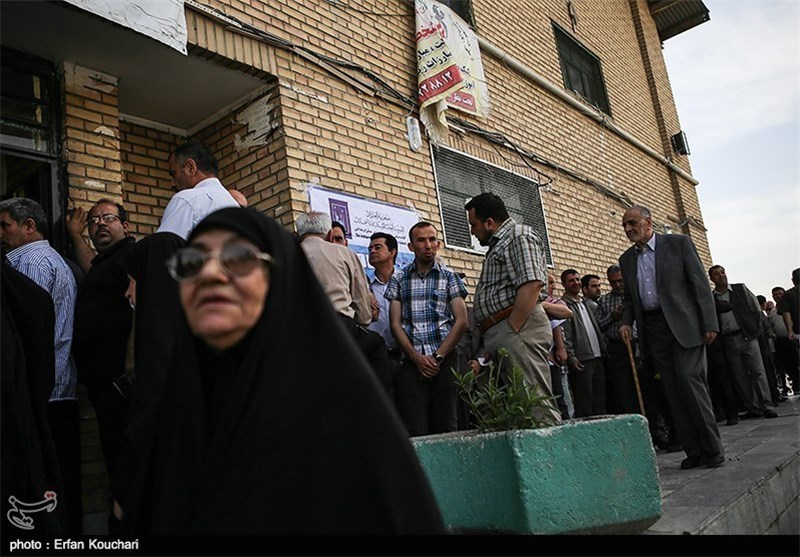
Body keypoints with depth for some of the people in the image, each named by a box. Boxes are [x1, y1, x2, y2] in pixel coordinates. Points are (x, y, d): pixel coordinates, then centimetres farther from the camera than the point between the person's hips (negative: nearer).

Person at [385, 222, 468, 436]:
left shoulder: (449, 277, 10)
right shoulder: (398, 279, 12)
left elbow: (461, 321, 2)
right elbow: (395, 324, 6)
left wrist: (437, 357, -7)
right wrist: (417, 358, -7)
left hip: (445, 360, 0)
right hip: (411, 361, 0)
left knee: (446, 428, -4)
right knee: (414, 433, -7)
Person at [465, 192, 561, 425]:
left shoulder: (519, 236, -3)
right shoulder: (498, 244, 28)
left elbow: (531, 283, -18)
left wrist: (512, 329, -19)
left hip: (518, 329, -10)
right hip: (500, 333, 10)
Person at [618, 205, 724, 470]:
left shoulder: (678, 243, 2)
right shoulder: (626, 259, 15)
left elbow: (700, 283, -3)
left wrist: (709, 323, -9)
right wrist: (626, 322, 1)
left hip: (683, 325, -4)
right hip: (652, 330, 5)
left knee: (690, 380, -12)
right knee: (673, 391, 3)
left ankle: (712, 449, 0)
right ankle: (694, 451, 10)